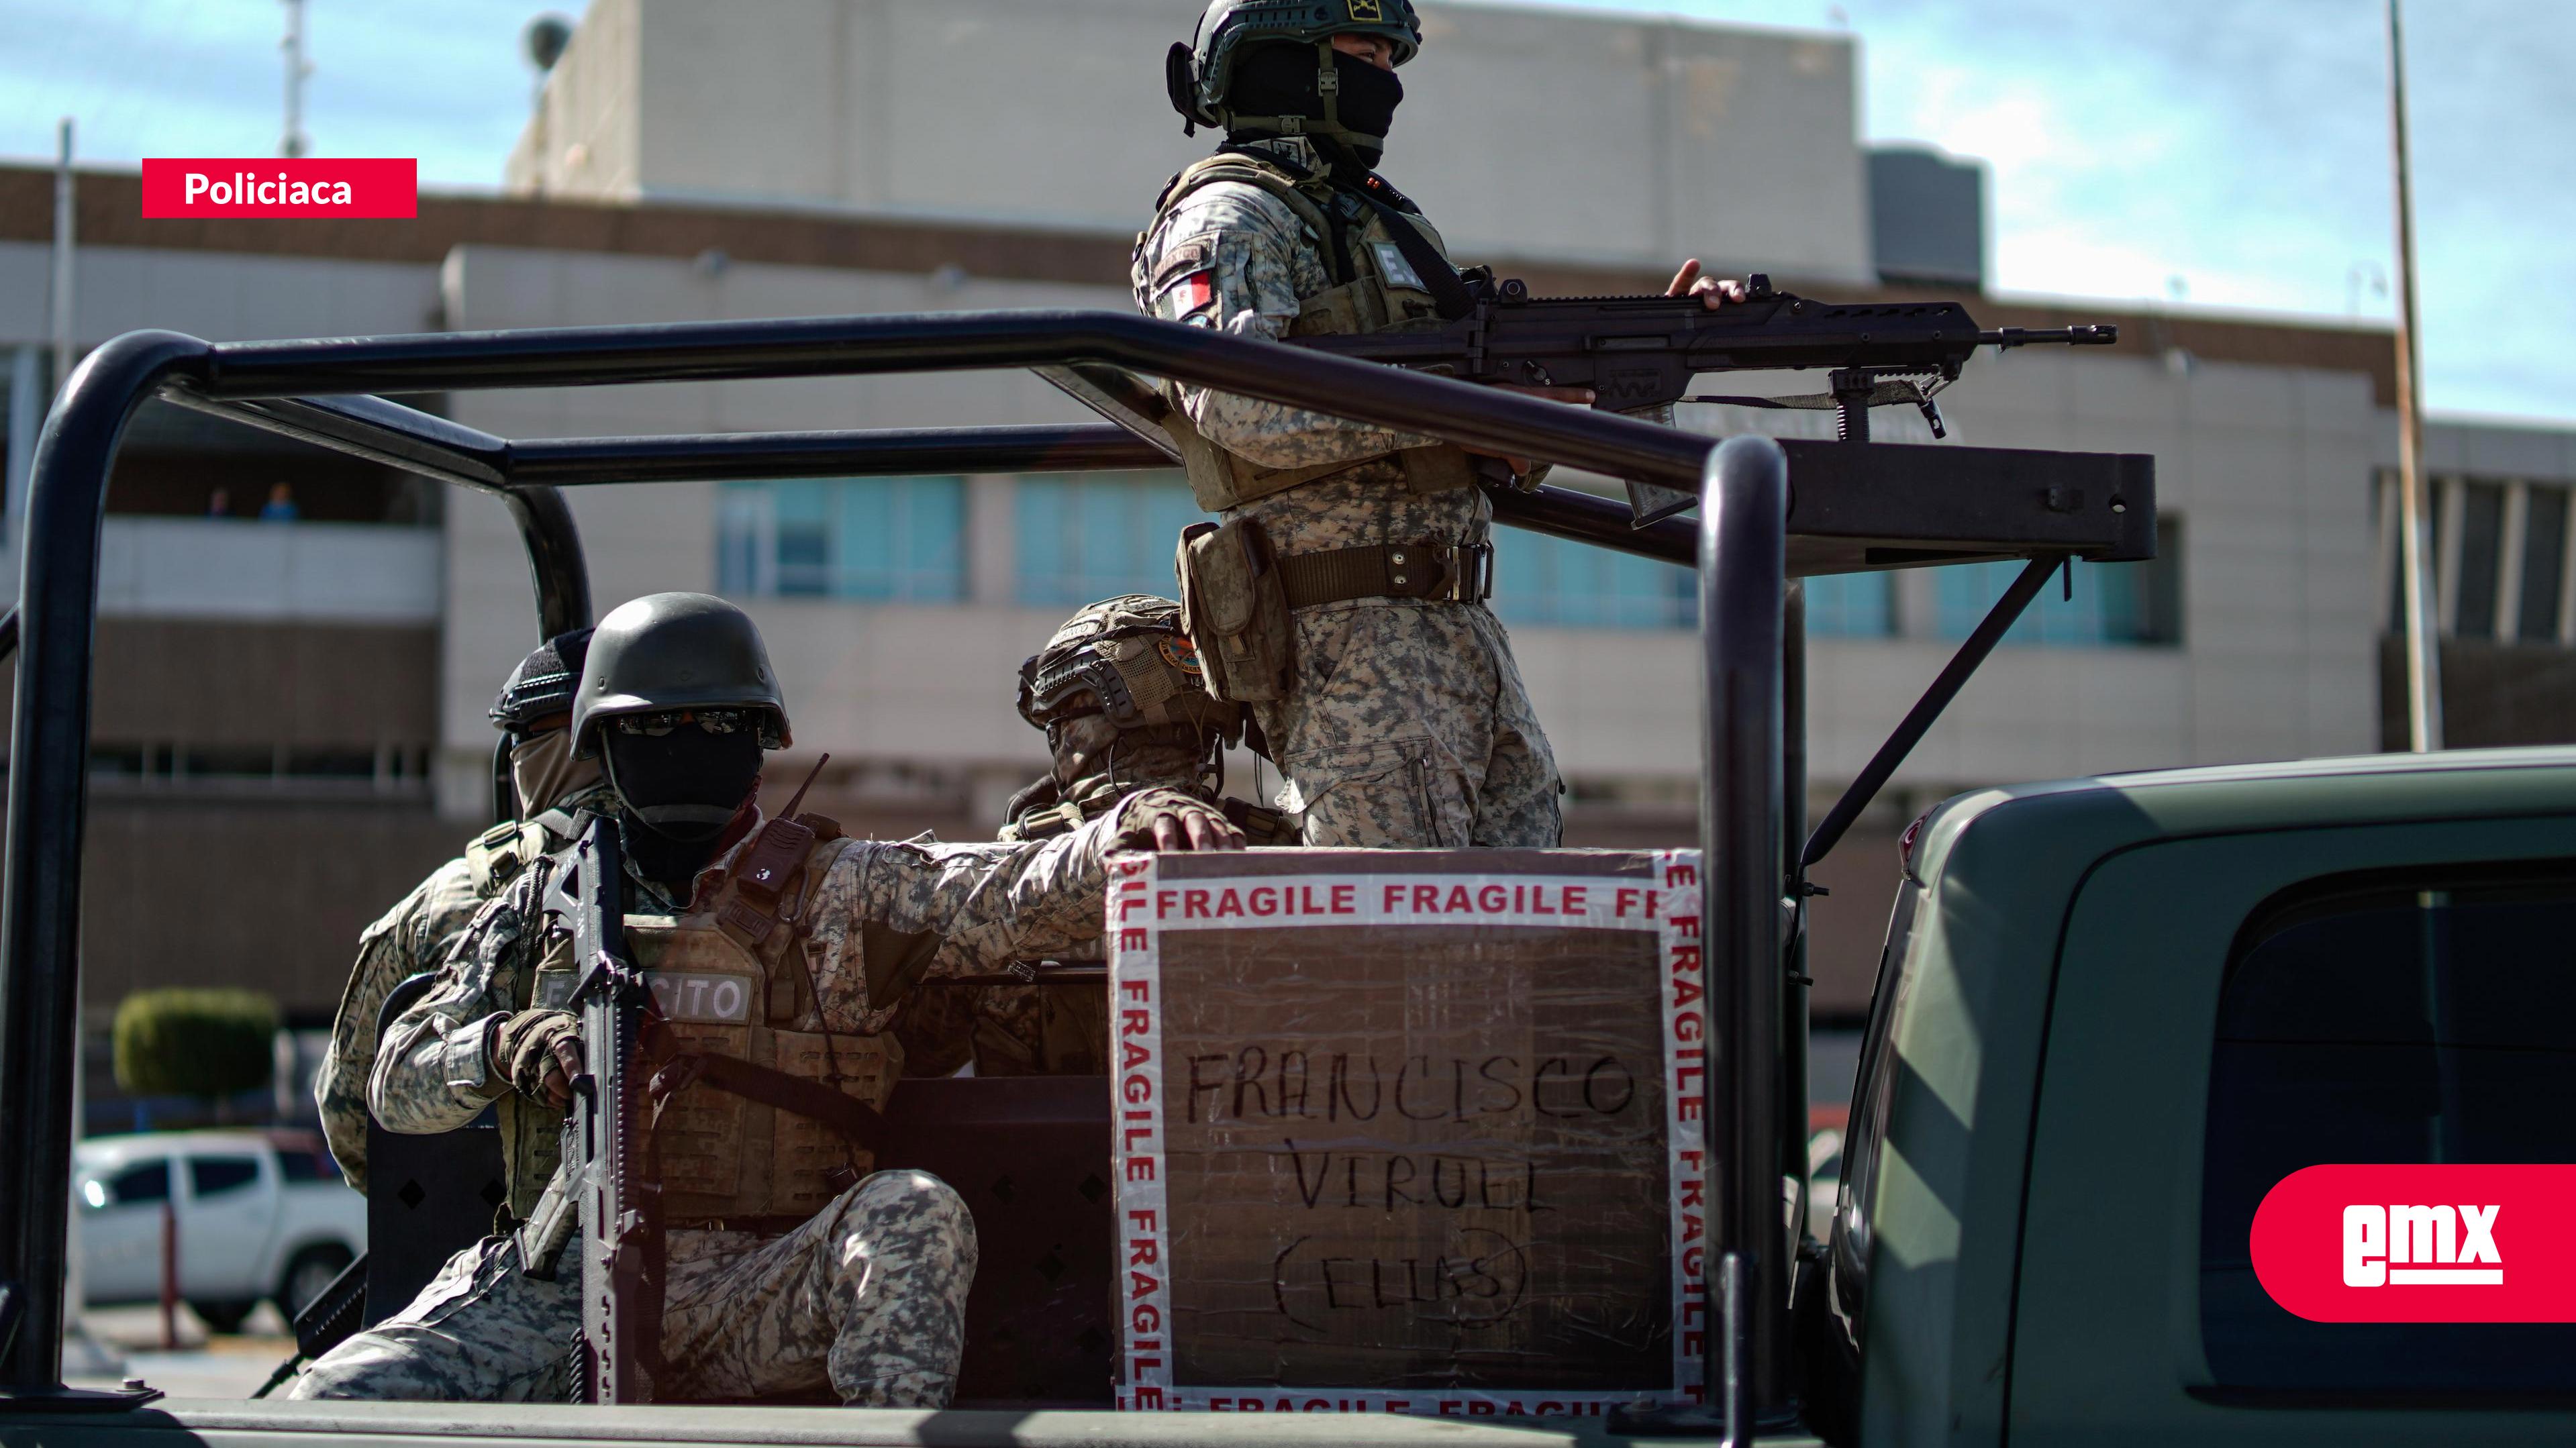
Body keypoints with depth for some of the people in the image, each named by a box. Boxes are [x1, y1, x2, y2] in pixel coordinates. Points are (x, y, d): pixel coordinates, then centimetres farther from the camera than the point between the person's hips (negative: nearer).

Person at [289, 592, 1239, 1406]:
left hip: (752, 1298, -1)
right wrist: (501, 1050, -7)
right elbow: (398, 1084, 16)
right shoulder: (544, 906, 15)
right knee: (332, 1403, -22)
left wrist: (1131, 829, -29)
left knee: (915, 1214, -32)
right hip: (556, 1284, 2)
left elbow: (1025, 894, -7)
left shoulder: (843, 893, 8)